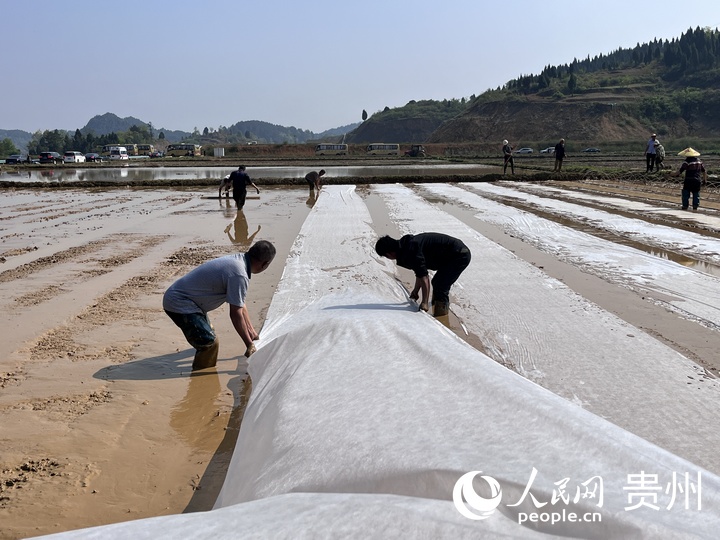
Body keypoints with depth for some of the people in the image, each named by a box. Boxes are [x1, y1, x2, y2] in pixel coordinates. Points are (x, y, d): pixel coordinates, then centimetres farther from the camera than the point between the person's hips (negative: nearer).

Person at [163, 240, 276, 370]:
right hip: (179, 304, -11)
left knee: (208, 338, 24)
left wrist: (251, 332, 21)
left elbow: (240, 305, 15)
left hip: (178, 296, 11)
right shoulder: (239, 275, -26)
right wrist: (249, 344, -10)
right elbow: (235, 314, -20)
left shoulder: (237, 259, 5)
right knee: (210, 344, -13)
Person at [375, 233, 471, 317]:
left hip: (459, 256, -11)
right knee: (436, 283, 19)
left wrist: (424, 302, -21)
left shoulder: (411, 251, -23)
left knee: (440, 287, -11)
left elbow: (424, 277, -25)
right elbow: (420, 272, 23)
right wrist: (415, 292, 33)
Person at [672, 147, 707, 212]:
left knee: (685, 194, 6)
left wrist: (674, 175, 3)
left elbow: (680, 171, -10)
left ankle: (685, 206, 5)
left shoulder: (687, 162, -9)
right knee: (696, 194, 10)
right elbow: (704, 171, 14)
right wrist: (704, 180, 22)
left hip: (688, 180, -5)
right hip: (697, 181, 5)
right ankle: (695, 207, 7)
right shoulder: (699, 161, 10)